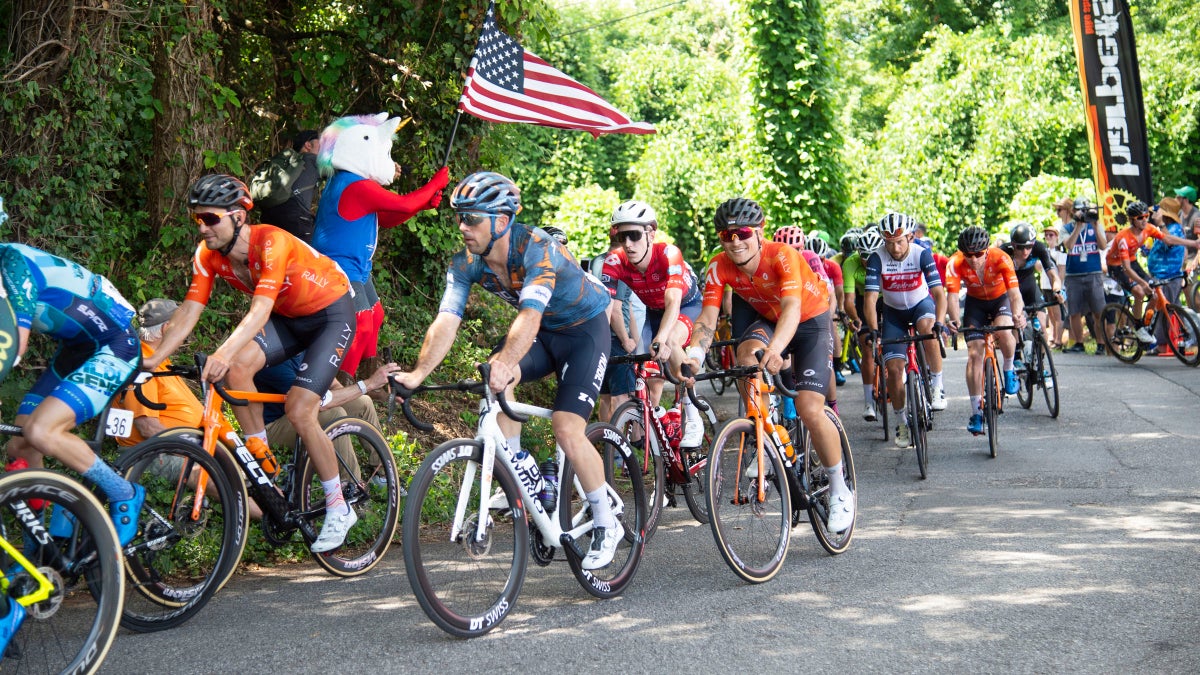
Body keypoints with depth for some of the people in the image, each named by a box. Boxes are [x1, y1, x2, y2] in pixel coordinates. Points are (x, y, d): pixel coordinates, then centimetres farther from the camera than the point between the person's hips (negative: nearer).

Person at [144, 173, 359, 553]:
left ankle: (339, 509, -1)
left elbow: (260, 310, -44)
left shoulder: (271, 244, -33)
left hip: (332, 313, -6)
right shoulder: (208, 255, -13)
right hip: (287, 317, 6)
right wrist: (154, 359, -27)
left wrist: (223, 353, -58)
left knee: (299, 411, -17)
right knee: (237, 366, -23)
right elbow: (189, 311, -15)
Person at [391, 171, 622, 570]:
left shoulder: (536, 249, -32)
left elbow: (530, 316, -46)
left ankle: (606, 526, 1)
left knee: (567, 429, -17)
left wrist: (505, 362, -62)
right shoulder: (465, 264, -14)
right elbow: (446, 322, -22)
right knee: (495, 378, -25)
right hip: (543, 331, 6)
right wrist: (418, 374, -36)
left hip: (584, 327, -6)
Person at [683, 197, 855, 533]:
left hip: (810, 321, -4)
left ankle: (840, 490, 4)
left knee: (810, 410, -17)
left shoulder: (782, 256, -32)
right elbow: (708, 316, -27)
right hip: (767, 319, 4)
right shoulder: (719, 267, -19)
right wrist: (694, 354, -47)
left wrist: (775, 349, -64)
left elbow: (792, 308, -46)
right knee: (747, 355, -32)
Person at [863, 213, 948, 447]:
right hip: (894, 311, 1)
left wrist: (939, 322, -46)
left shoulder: (922, 254, -24)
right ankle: (902, 424, 10)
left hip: (921, 304, -1)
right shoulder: (877, 259, -23)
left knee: (927, 328, -37)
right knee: (894, 368, -8)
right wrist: (873, 330, -41)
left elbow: (939, 292, -29)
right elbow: (870, 298, -27)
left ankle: (937, 386, -19)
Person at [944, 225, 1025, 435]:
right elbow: (952, 295, -35)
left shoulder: (1001, 259, -31)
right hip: (975, 302, 2)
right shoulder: (955, 264, -27)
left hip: (1001, 299, -1)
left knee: (1003, 332, -33)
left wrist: (1017, 314, -59)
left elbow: (1014, 292, -39)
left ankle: (1009, 370, 0)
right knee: (974, 353, -11)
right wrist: (954, 319, -55)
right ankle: (976, 412, -6)